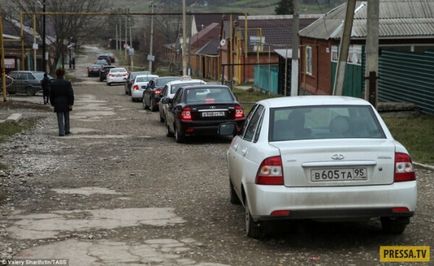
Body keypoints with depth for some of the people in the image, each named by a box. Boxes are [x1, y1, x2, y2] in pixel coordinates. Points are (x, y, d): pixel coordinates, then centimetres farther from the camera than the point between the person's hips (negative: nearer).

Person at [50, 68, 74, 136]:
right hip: (66, 103, 0)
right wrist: (70, 103, -6)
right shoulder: (67, 83, -7)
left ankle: (61, 132, -6)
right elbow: (71, 94, -9)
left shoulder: (53, 83, -2)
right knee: (66, 118, 15)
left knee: (60, 119, 1)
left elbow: (51, 95, 3)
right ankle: (67, 131, 23)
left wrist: (53, 103, 12)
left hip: (57, 103, 0)